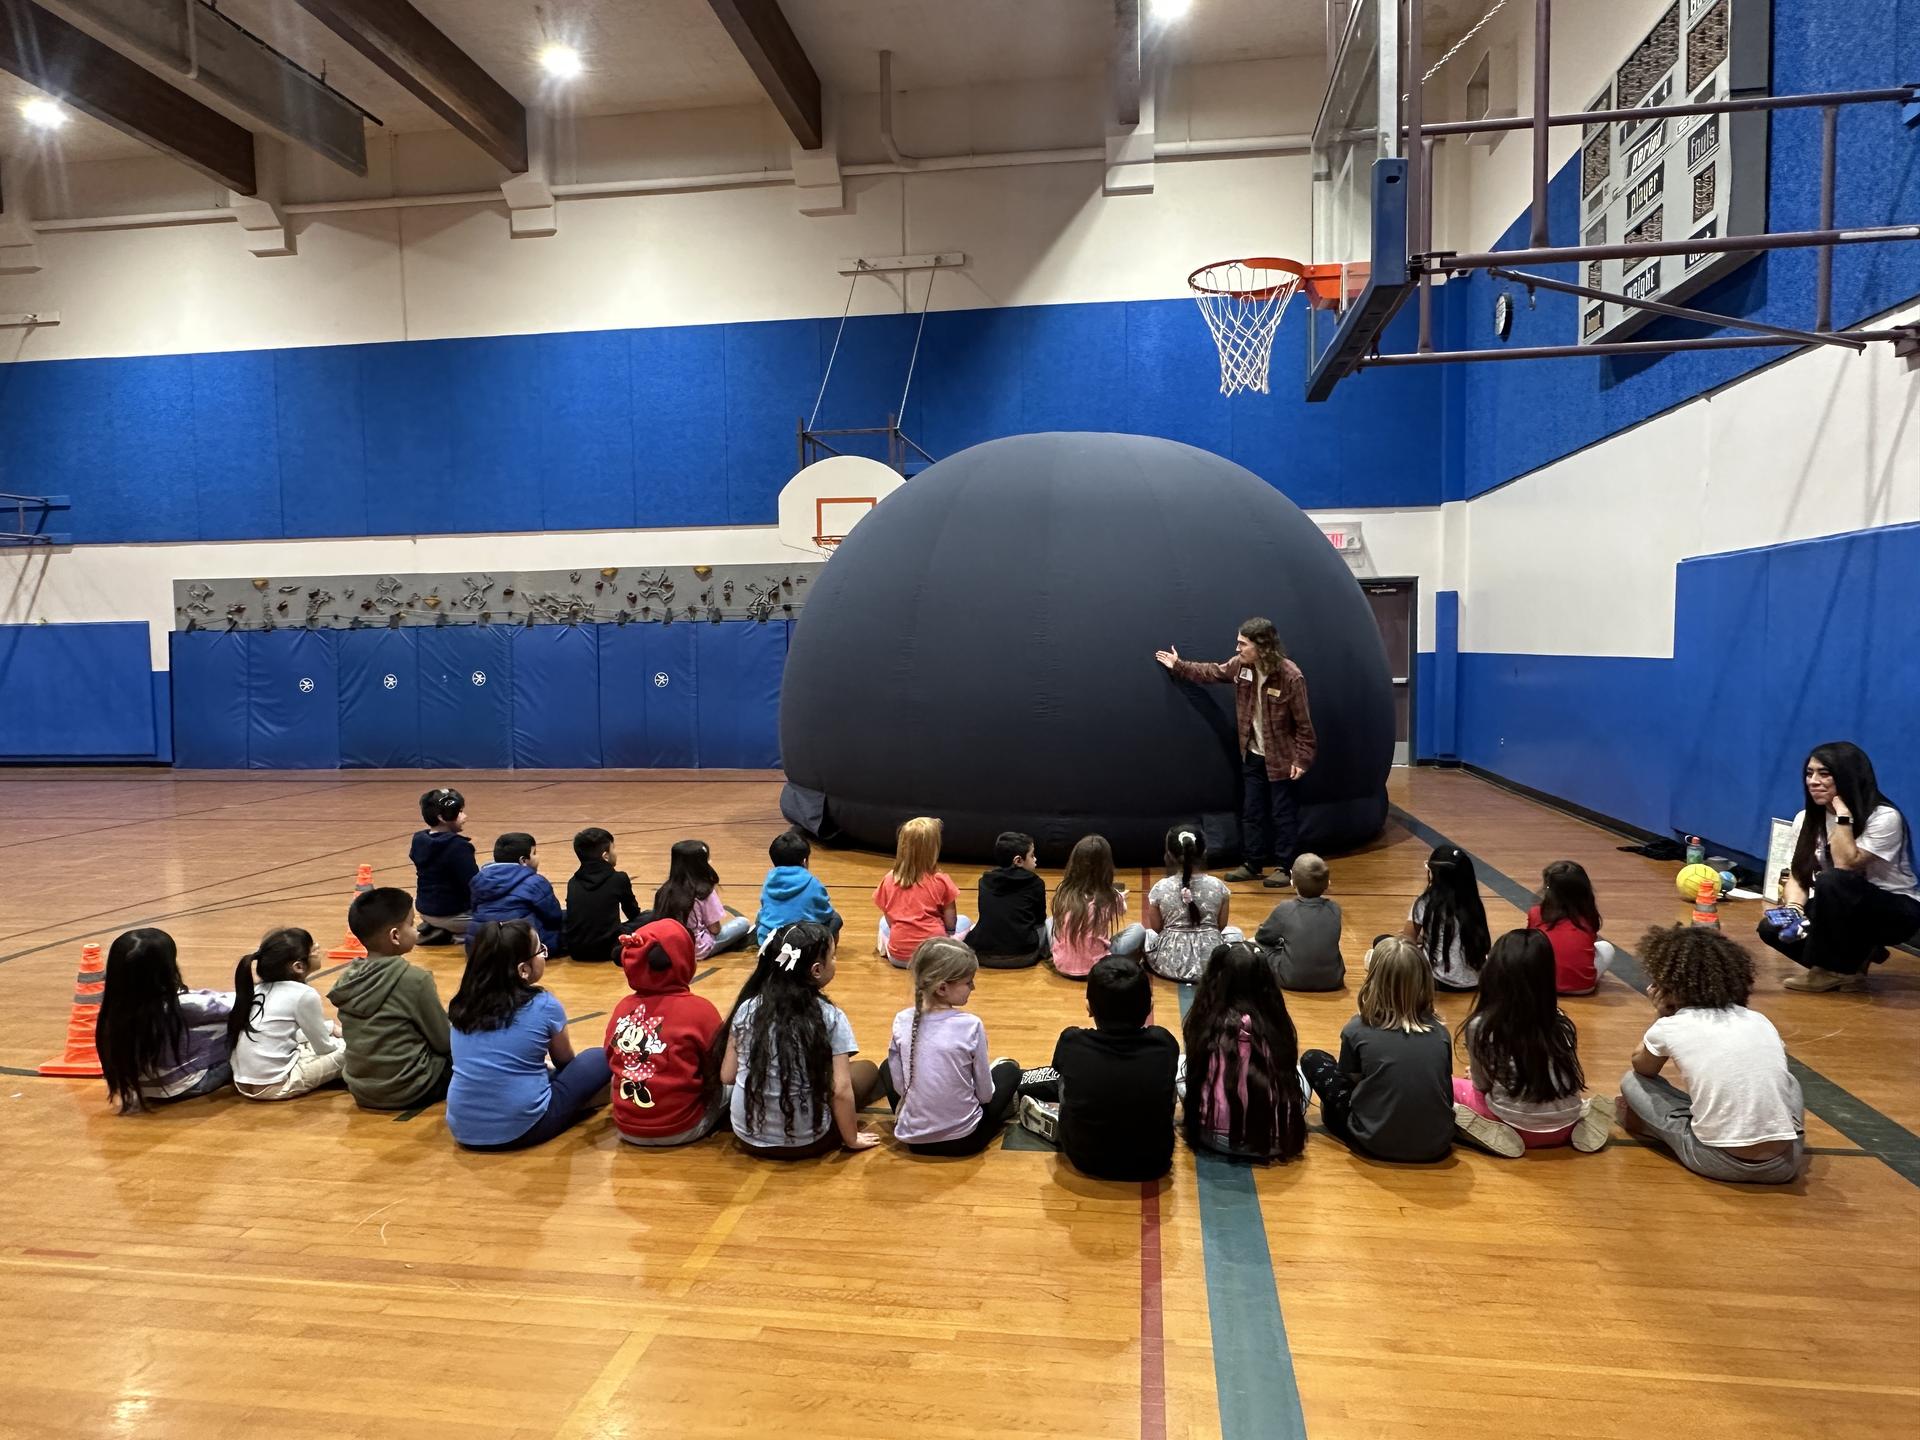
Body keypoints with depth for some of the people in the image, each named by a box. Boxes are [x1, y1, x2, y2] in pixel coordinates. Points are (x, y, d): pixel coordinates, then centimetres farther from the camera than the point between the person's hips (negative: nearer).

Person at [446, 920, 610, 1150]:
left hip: (463, 1129, 5)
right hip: (521, 1129, -4)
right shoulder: (543, 1006, -7)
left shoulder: (463, 1005, 5)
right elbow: (565, 1062, 13)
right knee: (600, 1059, 12)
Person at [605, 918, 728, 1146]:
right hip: (680, 1129, -3)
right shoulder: (699, 1009, -16)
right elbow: (722, 1070, -4)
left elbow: (612, 1064, 11)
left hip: (627, 1128, 4)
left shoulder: (622, 1007, -3)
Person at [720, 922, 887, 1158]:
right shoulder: (830, 1017, -14)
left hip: (748, 1137, 4)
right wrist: (852, 1139, -1)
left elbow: (727, 1076, 1)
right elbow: (840, 1090, -15)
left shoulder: (747, 1008, -4)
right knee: (868, 1070, 16)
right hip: (805, 1142, -4)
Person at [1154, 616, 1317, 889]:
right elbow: (1212, 673, 16)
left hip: (1281, 758, -6)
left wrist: (1302, 759, -17)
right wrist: (1178, 666, 19)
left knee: (1283, 815, 5)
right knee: (1251, 812, 13)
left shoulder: (1290, 676, -23)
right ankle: (1252, 864, 25)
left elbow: (1304, 723, -17)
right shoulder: (1241, 665, -5)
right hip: (1253, 755, 6)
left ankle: (1284, 868, 17)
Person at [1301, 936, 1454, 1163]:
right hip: (1437, 1145, 4)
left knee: (1313, 1059, 10)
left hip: (1377, 1144, -4)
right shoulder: (1440, 1031, -1)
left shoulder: (1358, 1029, -9)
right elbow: (1446, 1092, 9)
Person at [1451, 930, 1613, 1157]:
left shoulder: (1480, 1027, -16)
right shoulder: (1563, 1024, -5)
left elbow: (1482, 1084, -2)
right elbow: (1573, 1080, 11)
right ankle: (1574, 1125, 9)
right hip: (1565, 1128, 4)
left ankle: (1491, 1132, -4)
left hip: (1516, 1128, -4)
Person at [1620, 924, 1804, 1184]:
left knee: (1631, 1082, 14)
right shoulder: (1760, 1021, 9)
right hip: (1785, 1163, 4)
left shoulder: (1669, 1028, -1)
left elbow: (1642, 1068, 21)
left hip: (1719, 1163, -4)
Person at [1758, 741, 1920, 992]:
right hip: (1843, 912, 6)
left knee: (1831, 881, -36)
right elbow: (1797, 875, -2)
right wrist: (1793, 910, -21)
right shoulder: (1805, 819, -1)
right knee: (1772, 928, -19)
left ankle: (1835, 969, -17)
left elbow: (1845, 865, -31)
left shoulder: (1884, 817, -19)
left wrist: (1842, 813, -29)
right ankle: (1854, 958, 3)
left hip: (1897, 912, -6)